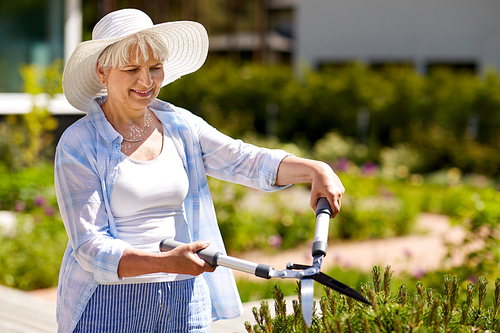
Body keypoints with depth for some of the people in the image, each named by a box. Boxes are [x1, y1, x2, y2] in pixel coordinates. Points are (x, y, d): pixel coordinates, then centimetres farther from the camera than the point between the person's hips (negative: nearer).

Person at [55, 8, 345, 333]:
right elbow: (91, 246, -15)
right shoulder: (78, 145, -9)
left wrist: (316, 169, -15)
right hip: (107, 306, -3)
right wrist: (165, 262, -29)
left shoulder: (180, 126, 6)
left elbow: (247, 161, 2)